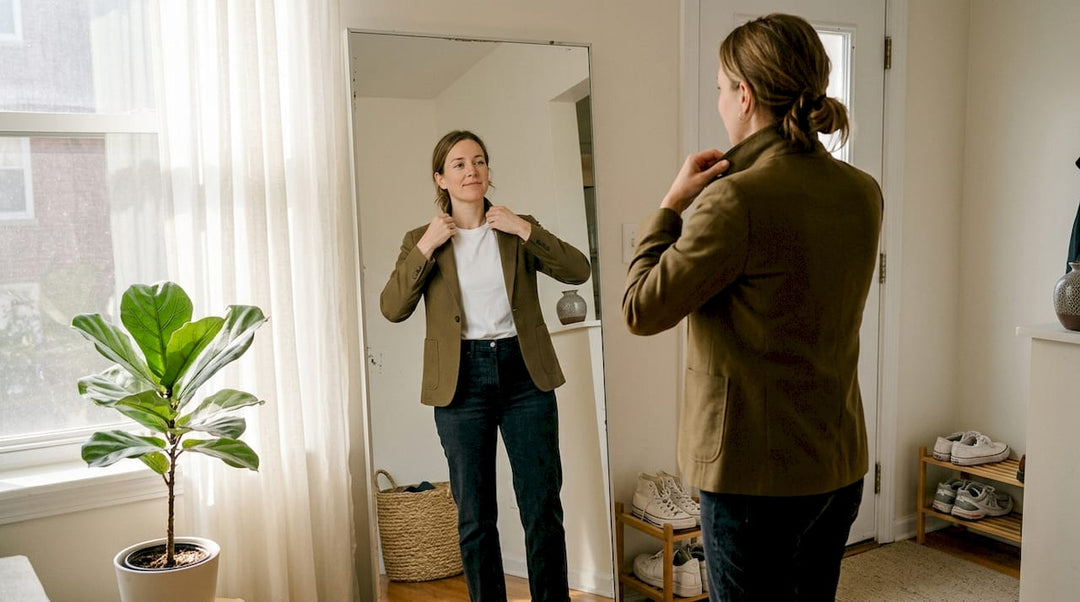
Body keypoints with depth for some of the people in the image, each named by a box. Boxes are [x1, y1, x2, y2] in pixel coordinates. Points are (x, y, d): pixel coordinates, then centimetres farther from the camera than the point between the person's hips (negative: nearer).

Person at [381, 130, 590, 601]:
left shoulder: (516, 230, 8)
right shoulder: (421, 239, 7)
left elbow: (578, 271, -4)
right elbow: (392, 309, -5)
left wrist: (525, 230, -11)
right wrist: (426, 247, -11)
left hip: (524, 372, 1)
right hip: (462, 380, 0)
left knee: (543, 507, 4)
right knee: (475, 515, 7)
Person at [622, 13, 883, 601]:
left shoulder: (737, 199, -22)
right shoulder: (863, 193, 2)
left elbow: (641, 311, -15)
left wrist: (672, 203, -5)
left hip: (755, 471, -7)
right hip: (840, 463, 8)